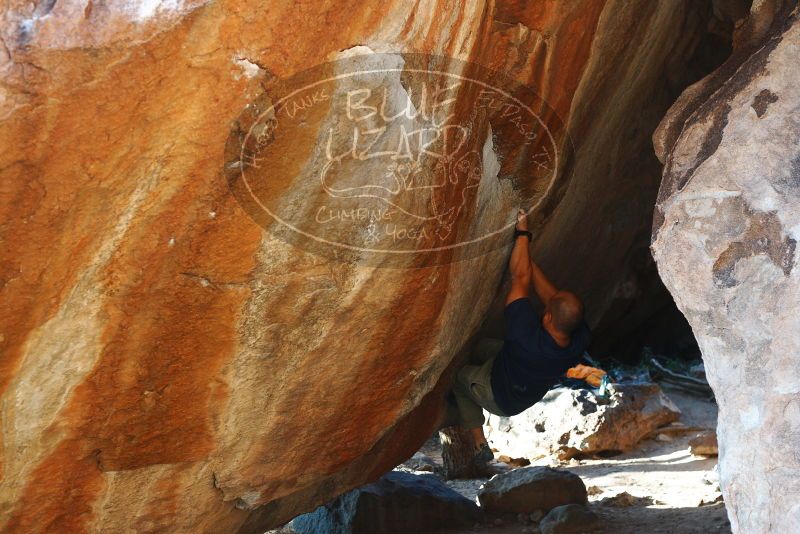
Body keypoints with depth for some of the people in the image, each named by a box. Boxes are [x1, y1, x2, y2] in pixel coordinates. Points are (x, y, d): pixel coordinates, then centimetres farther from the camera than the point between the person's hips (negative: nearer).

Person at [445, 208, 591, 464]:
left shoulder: (528, 338, -48)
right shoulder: (580, 340, -32)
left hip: (501, 399, -5)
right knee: (483, 348, 23)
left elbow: (521, 279, -40)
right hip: (531, 393, 5)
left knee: (460, 378, 24)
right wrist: (523, 253, -17)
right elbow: (548, 292, -21)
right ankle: (466, 405, 44)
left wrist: (522, 233, -31)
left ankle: (479, 444, 27)